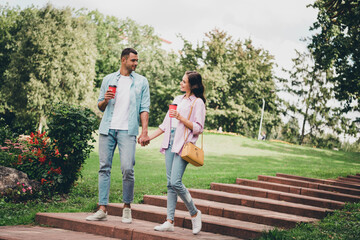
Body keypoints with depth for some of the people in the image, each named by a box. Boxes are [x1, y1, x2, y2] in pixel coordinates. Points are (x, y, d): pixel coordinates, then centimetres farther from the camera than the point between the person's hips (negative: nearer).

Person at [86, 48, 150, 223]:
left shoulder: (141, 81, 9)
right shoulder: (109, 79, 14)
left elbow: (144, 109, 4)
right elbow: (100, 106, 18)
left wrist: (144, 132, -6)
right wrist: (105, 100, -5)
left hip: (127, 130, -2)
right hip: (107, 129, 2)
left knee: (127, 169, -11)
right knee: (104, 168, 1)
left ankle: (127, 207, 6)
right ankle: (102, 210, 4)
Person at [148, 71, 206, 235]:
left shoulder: (197, 102, -2)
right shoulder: (177, 99, 20)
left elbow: (198, 128, -9)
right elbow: (166, 124, 24)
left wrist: (181, 118, -17)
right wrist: (149, 137, 20)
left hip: (183, 144, -7)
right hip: (170, 142, 7)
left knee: (175, 182, -15)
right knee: (170, 184, 3)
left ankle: (194, 213, 5)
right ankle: (169, 221, 5)